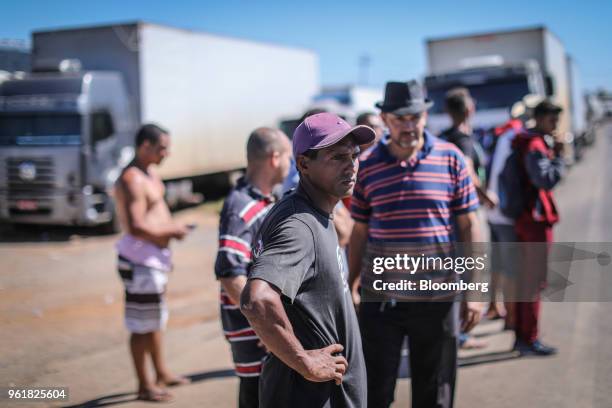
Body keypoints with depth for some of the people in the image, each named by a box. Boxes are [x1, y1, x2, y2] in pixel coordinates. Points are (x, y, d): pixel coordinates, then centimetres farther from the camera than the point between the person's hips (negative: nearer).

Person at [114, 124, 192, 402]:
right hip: (141, 260, -11)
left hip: (155, 257, 11)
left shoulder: (150, 173, 13)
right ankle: (144, 386, 12)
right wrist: (172, 230, -16)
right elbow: (137, 227, -27)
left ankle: (162, 374, 37)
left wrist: (173, 227, 12)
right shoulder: (132, 180, -20)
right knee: (142, 325, 0)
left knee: (156, 319, 22)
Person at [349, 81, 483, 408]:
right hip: (380, 297, 1)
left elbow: (468, 226, 1)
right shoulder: (367, 167, 1)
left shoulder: (451, 159, -2)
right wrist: (350, 288, 6)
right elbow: (359, 233, 7)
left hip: (437, 296, 0)